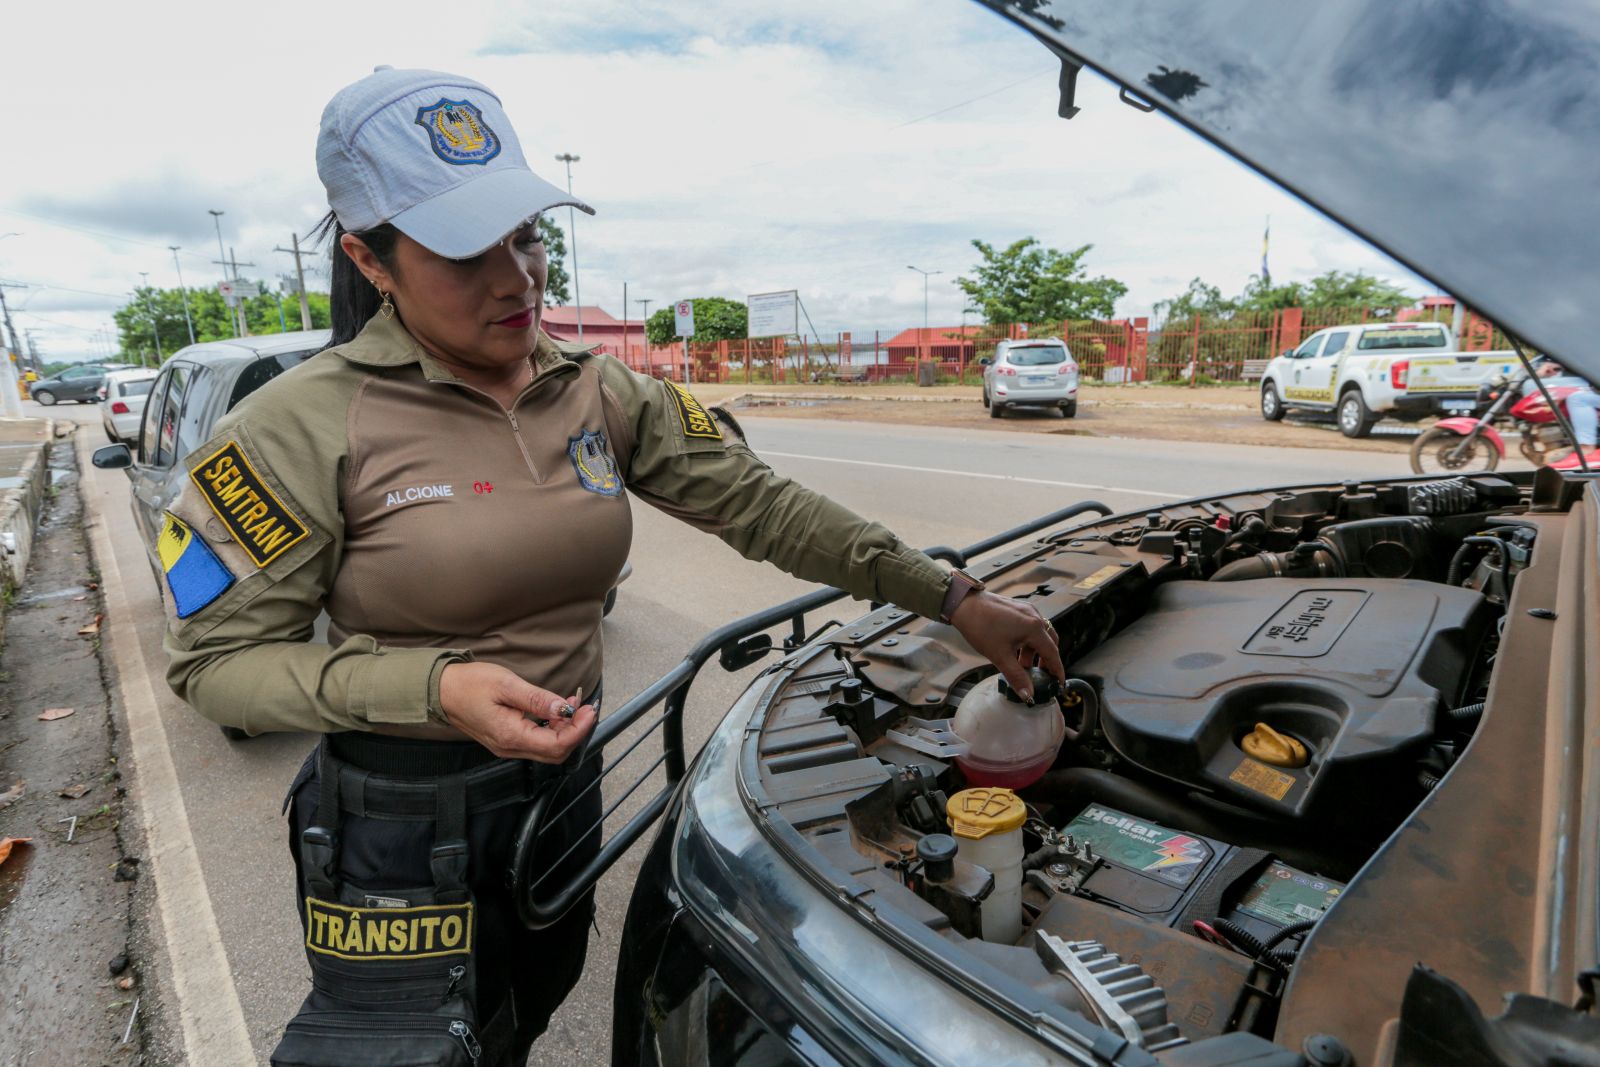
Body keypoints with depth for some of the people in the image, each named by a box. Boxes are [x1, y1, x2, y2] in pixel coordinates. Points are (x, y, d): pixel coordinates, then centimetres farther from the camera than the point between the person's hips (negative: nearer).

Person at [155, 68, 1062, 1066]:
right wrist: (439, 687, -29)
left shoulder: (602, 393, -4)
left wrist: (955, 599, -9)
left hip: (564, 783, 5)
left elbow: (760, 503, -6)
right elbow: (221, 660, -13)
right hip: (401, 814, -4)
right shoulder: (307, 425, -17)